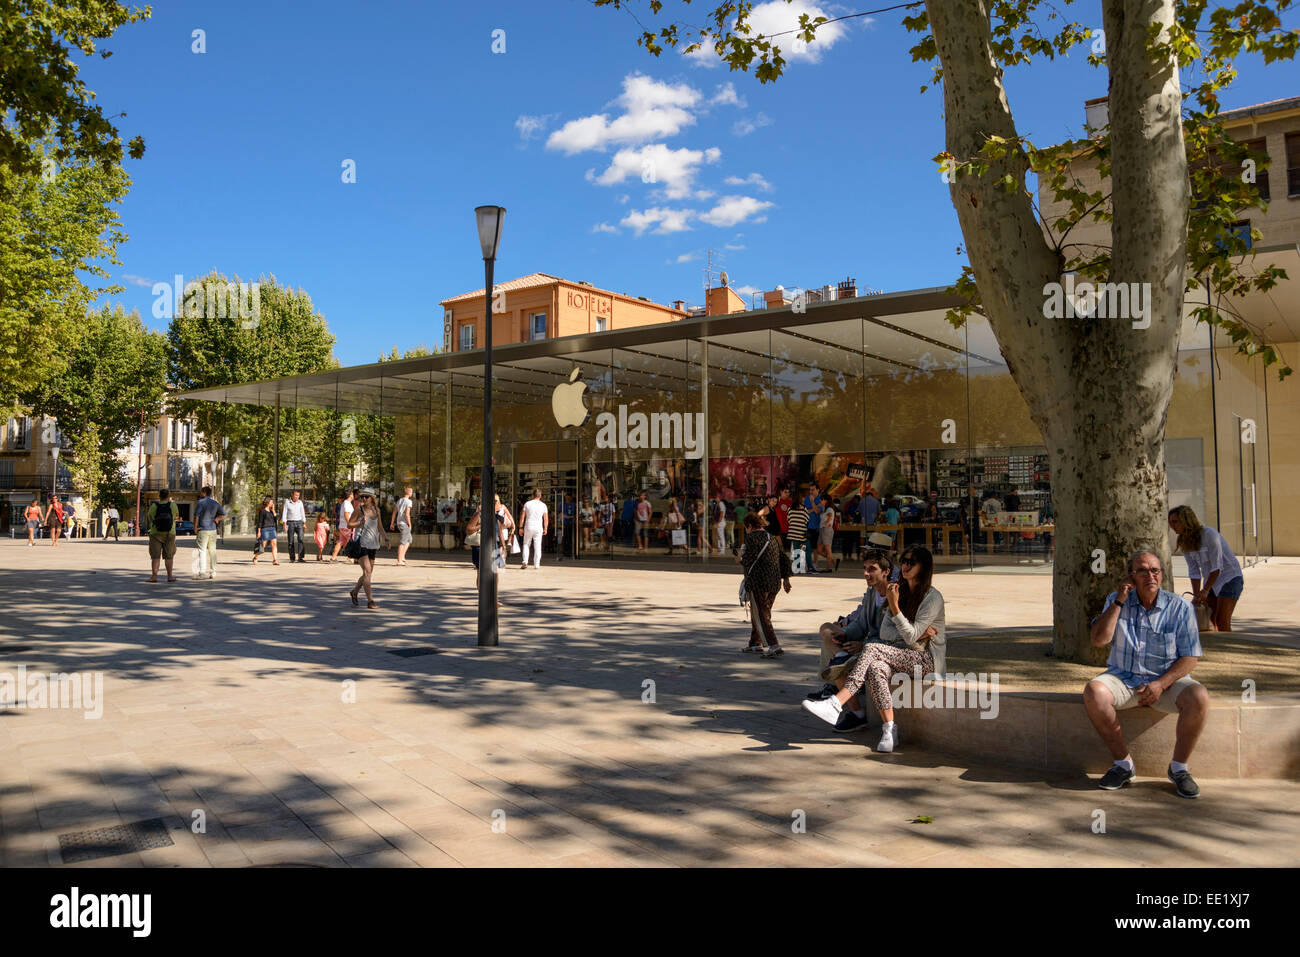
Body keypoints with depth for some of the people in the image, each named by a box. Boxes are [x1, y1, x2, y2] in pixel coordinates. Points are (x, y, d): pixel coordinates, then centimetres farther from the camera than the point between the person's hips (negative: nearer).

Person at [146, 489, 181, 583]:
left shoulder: (153, 506, -4)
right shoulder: (173, 505, -5)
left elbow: (150, 519, 10)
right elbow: (176, 517, 13)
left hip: (155, 533, 0)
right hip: (169, 533, 0)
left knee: (155, 556, 2)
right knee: (169, 556, 7)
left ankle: (154, 576, -2)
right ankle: (169, 576, 9)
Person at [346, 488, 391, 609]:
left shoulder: (376, 510, 9)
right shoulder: (359, 509, -5)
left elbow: (380, 527, 16)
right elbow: (349, 525, -3)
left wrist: (385, 539, 3)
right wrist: (361, 522, -20)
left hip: (372, 544, 6)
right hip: (361, 543, -6)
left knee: (369, 573, 12)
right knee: (367, 571, -14)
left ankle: (354, 592, 35)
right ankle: (370, 601, -12)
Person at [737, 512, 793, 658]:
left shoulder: (752, 538, -8)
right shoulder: (772, 539, 17)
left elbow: (748, 560, -19)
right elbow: (784, 559, 16)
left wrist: (740, 559, 3)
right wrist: (785, 578, 19)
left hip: (758, 583, -8)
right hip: (774, 583, 8)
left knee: (761, 616, -4)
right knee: (760, 612, 20)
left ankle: (774, 647, -12)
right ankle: (755, 643, 29)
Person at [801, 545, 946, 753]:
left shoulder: (932, 597, -8)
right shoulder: (902, 592, 14)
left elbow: (911, 637, -17)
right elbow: (884, 632, 5)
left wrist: (894, 605, -23)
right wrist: (915, 633, -11)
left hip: (927, 659, -6)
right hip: (905, 655, 6)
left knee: (872, 650, -28)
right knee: (876, 668, -29)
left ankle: (836, 704, -36)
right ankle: (889, 731, -29)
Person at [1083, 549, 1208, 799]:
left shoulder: (1180, 607, -1)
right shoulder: (1116, 601, 3)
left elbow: (1189, 657, -3)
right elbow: (1098, 640, -10)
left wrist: (1161, 684, -18)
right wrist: (1119, 601, -13)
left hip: (1167, 679, 0)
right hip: (1123, 678, 1)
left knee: (1199, 697, -31)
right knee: (1094, 692, -30)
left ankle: (1178, 767, -9)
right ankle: (1123, 763, -12)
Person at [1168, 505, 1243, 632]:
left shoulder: (1209, 534, -21)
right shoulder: (1184, 543, 0)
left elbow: (1217, 566, -22)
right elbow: (1194, 572, 0)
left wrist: (1205, 591, -25)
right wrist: (1196, 595, -10)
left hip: (1230, 577, -6)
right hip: (1210, 580, 7)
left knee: (1222, 622, -13)